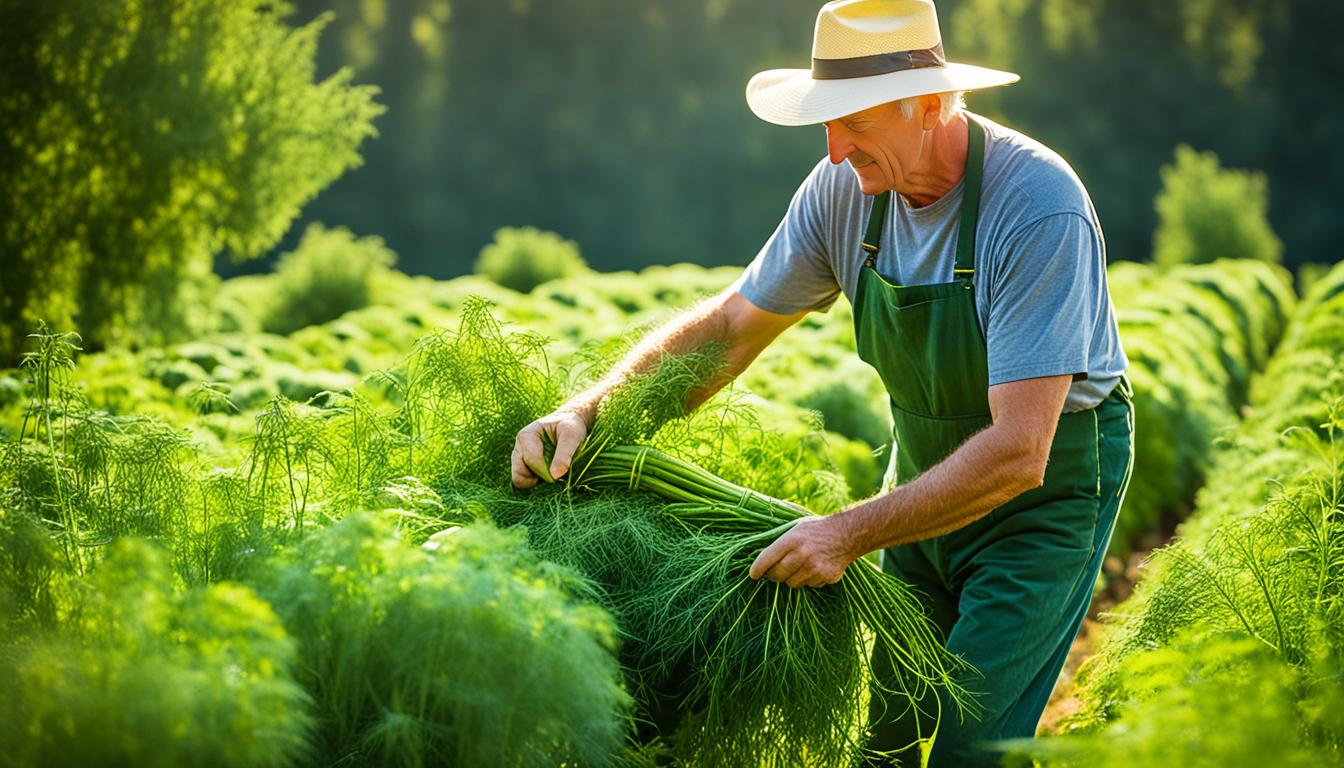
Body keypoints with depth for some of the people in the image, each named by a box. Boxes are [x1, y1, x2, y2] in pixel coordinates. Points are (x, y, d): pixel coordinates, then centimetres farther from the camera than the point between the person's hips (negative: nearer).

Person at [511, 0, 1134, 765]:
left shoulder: (1040, 208, -31)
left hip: (1049, 491, -6)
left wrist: (851, 532, -37)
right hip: (927, 473, 6)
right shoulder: (847, 187, -13)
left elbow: (1017, 452, -34)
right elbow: (731, 325, -3)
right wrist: (586, 412, -15)